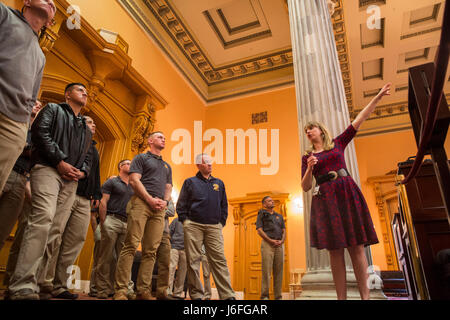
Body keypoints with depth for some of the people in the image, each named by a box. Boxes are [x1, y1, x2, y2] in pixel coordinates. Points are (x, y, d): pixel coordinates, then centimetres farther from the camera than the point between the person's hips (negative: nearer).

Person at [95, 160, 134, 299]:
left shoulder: (133, 187, 21)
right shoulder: (111, 182, 6)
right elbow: (103, 202, -2)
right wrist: (103, 223, -9)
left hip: (127, 224, 5)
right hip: (112, 220, -5)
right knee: (106, 257, -3)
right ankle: (103, 290, 4)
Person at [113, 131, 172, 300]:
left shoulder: (167, 166, 29)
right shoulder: (141, 158, 13)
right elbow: (134, 180, -1)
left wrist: (165, 201, 1)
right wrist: (150, 199, -10)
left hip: (159, 209, 5)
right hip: (141, 202, -5)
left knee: (151, 250, -1)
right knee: (131, 245, -12)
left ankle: (143, 290, 2)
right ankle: (120, 290, -10)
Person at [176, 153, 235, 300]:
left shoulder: (219, 183, 18)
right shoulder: (190, 182, 10)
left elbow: (224, 205, 20)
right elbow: (181, 204, 8)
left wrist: (222, 222, 10)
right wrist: (185, 222, -1)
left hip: (214, 227, 2)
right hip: (193, 226, -1)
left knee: (219, 260, -4)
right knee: (193, 261, 0)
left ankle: (228, 295, -3)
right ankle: (196, 295, 10)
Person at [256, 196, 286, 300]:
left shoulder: (279, 216, 25)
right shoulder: (262, 214, 11)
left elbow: (284, 231, 17)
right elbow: (259, 230, -1)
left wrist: (282, 240, -3)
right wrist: (270, 240, -12)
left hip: (279, 244, 4)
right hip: (267, 243, -4)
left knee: (279, 271, 2)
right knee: (266, 270, -10)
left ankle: (278, 296, 6)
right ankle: (264, 296, -7)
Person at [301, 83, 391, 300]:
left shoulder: (338, 143, 15)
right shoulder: (307, 157, 14)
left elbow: (359, 121, 12)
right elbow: (305, 187, 8)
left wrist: (378, 97, 9)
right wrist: (309, 169, -9)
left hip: (346, 194, 0)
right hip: (325, 199, 0)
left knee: (356, 247, -4)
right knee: (335, 251, -2)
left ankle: (365, 295, -1)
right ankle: (341, 297, 2)